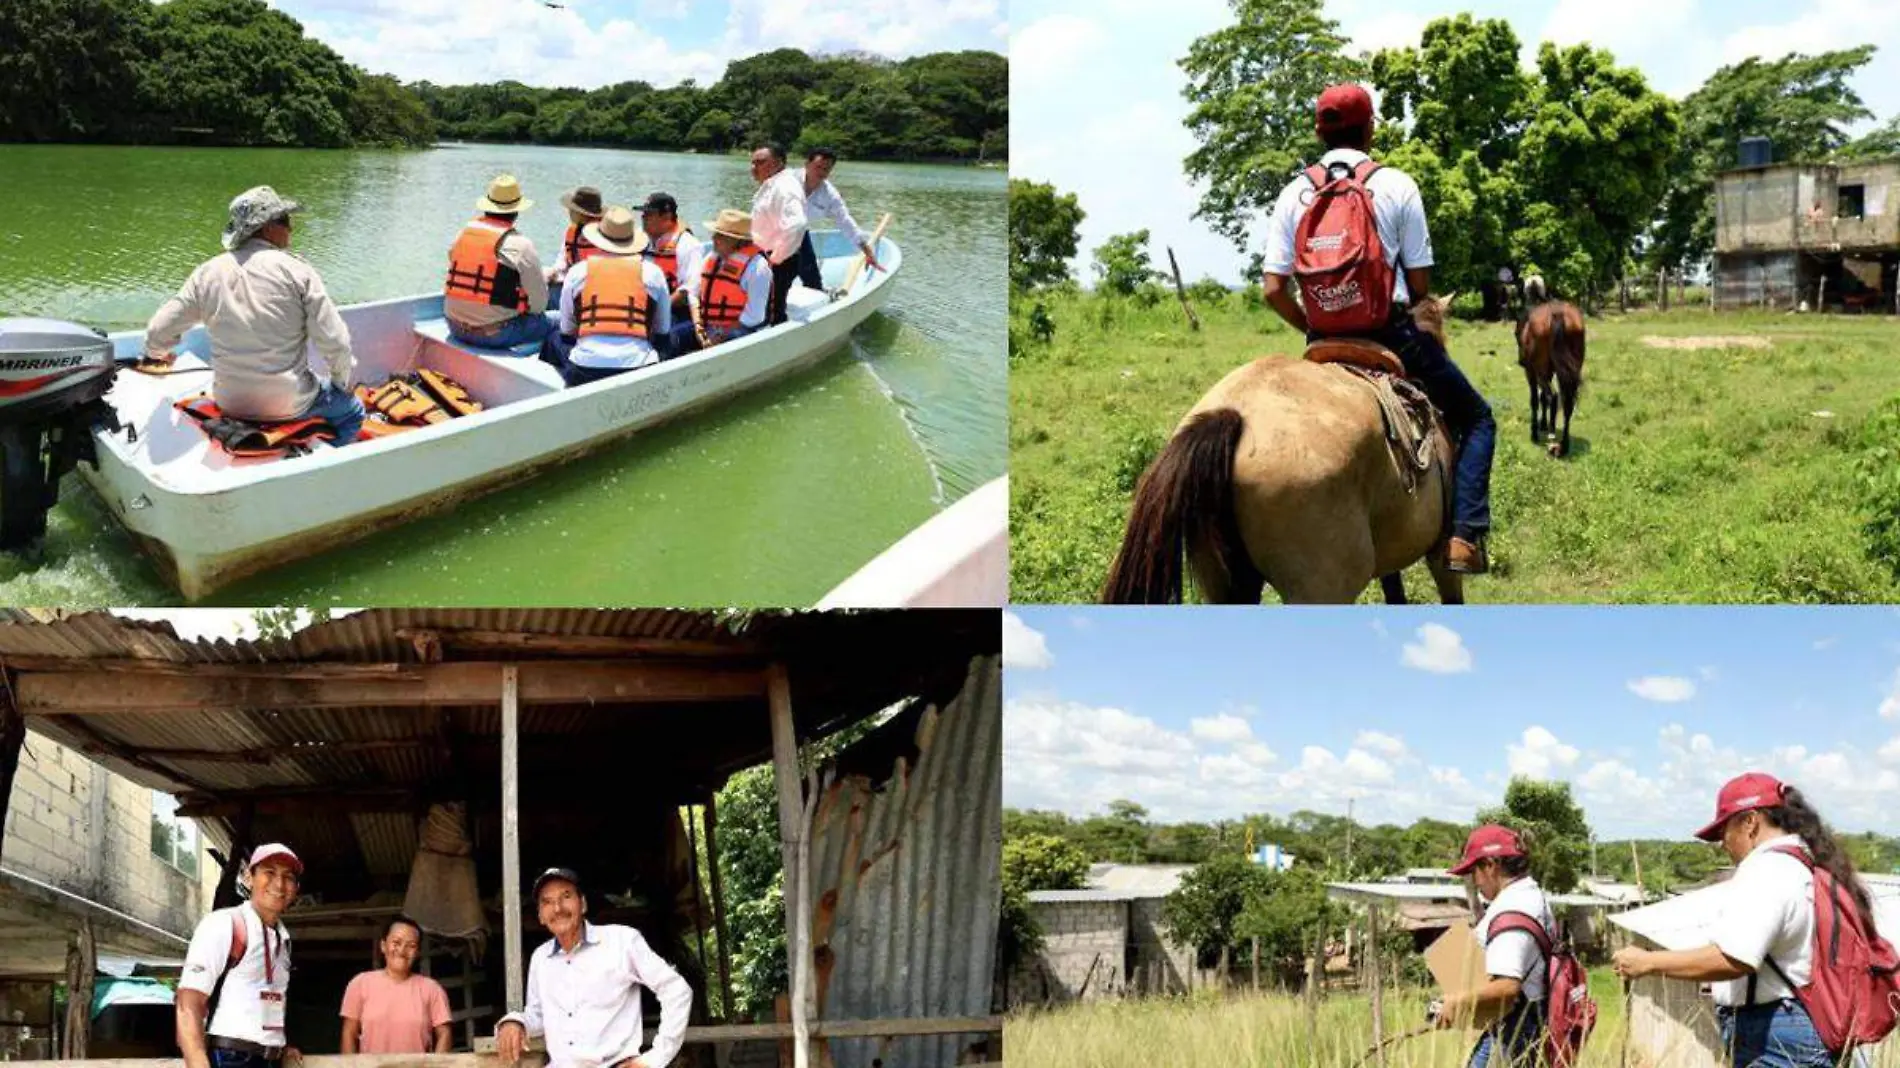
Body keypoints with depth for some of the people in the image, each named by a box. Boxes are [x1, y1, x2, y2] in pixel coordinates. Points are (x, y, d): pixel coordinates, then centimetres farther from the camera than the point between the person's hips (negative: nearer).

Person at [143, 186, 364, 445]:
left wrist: (157, 352, 27)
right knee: (351, 410, 23)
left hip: (229, 403, 4)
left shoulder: (207, 272, -1)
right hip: (289, 404, -4)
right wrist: (341, 379, 7)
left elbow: (157, 333, 3)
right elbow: (335, 342, -13)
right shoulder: (297, 271, -12)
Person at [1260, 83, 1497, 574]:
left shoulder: (1294, 194, 3)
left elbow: (1274, 290, -2)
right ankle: (1466, 533, -2)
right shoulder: (1396, 185, -3)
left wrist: (1315, 330, 14)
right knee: (1475, 417, 14)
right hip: (1395, 336, -3)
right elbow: (1420, 284, -3)